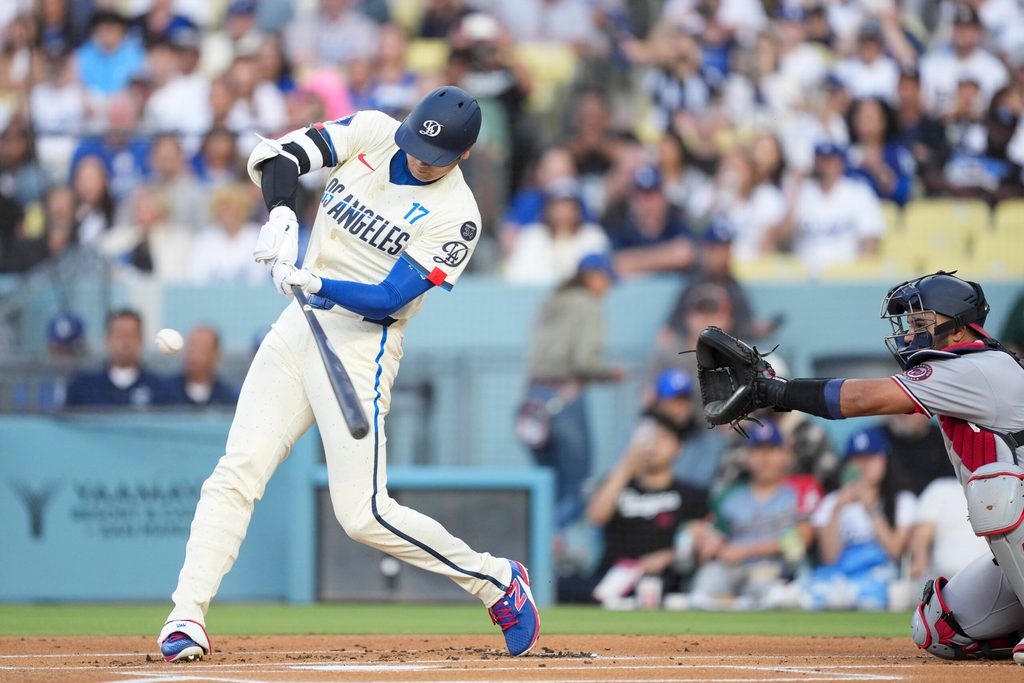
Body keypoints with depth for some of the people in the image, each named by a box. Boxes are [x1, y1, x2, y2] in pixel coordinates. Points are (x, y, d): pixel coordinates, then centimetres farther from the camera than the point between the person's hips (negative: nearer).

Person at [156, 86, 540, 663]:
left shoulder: (456, 216, -12)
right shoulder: (371, 134, 2)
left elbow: (389, 299, -18)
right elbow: (276, 156, -3)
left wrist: (319, 285, -33)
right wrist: (282, 213, -22)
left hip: (362, 344, -5)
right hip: (298, 329, 5)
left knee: (364, 515, -11)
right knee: (237, 473, -8)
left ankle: (497, 581, 8)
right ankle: (187, 616, -10)